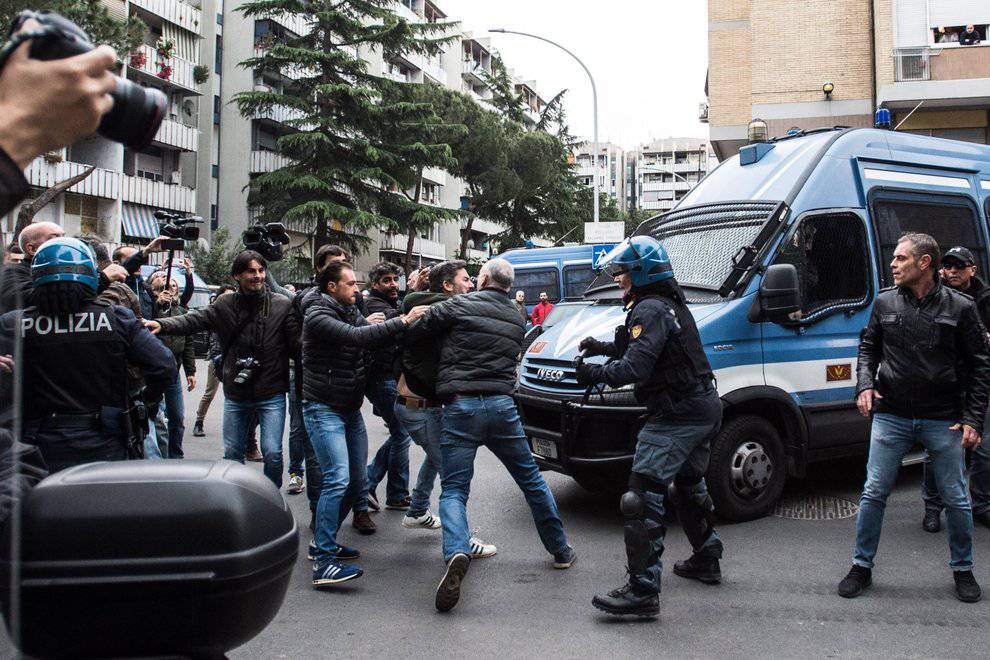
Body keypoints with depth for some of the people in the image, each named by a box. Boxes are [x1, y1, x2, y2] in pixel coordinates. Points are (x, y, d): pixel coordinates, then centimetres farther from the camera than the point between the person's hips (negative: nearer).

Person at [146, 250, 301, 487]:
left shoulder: (282, 305, -5)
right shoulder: (225, 305, 1)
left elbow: (296, 343, -8)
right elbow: (194, 319, -10)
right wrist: (163, 324, -27)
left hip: (271, 395, -3)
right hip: (235, 394, 3)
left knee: (272, 453, -5)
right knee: (232, 453, 14)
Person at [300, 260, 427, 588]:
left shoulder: (351, 312, 12)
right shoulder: (318, 315, -15)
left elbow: (379, 334, 3)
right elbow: (357, 337, -28)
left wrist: (410, 309, -10)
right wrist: (403, 321, -28)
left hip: (351, 409, 9)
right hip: (324, 409, -9)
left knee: (357, 481, 11)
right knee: (338, 479, -19)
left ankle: (323, 541, 26)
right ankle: (324, 563, -18)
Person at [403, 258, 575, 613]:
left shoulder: (459, 306, -1)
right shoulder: (516, 318, 15)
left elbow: (412, 333, 3)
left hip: (461, 406, -4)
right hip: (502, 405, 4)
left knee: (453, 489, -1)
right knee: (531, 480, 18)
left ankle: (456, 552, -26)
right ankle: (560, 550, 28)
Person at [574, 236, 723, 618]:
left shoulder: (650, 310, -16)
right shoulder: (671, 304, 17)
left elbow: (636, 368, -27)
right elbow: (642, 348, 23)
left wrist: (595, 375, -20)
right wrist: (604, 348, 12)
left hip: (676, 416, -11)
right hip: (705, 408, 11)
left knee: (642, 498, -12)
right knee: (687, 486, 27)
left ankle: (643, 591, -13)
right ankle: (706, 559, 42)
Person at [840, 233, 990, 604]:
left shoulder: (960, 307, -2)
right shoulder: (885, 303, 4)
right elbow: (868, 348, 15)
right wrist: (865, 384, -4)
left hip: (943, 421, -1)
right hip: (891, 417, 1)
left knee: (956, 500, 8)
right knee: (873, 494, 3)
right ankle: (862, 567, 16)